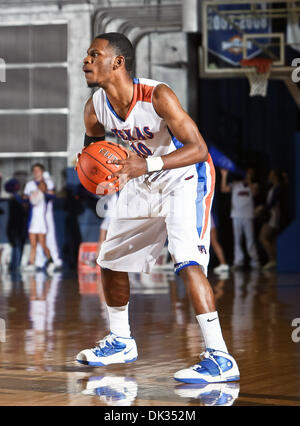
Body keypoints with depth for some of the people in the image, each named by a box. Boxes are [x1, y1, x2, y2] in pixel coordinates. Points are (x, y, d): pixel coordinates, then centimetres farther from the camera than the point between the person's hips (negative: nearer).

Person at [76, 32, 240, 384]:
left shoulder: (157, 96, -30)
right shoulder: (95, 108, -10)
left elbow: (199, 149, -31)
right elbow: (92, 145, 11)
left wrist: (146, 165, -43)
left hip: (185, 177, -8)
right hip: (144, 183, 8)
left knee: (186, 261, -26)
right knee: (110, 260, 13)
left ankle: (220, 359, -25)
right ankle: (121, 342, 35)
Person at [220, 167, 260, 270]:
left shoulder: (253, 185, 10)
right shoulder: (235, 184, 12)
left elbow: (254, 193, -11)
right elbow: (223, 189, 1)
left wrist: (249, 181, -11)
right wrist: (224, 176, -6)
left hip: (248, 216, -2)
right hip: (236, 215, 2)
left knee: (250, 239, -7)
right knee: (237, 239, 2)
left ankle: (254, 261, -2)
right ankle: (238, 261, 6)